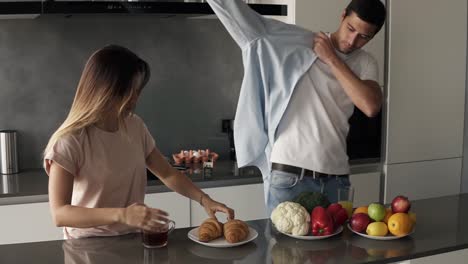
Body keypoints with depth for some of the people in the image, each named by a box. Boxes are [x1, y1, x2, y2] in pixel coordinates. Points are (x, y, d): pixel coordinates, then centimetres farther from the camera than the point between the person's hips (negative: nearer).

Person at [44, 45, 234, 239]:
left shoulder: (135, 127, 2)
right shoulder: (70, 141, -16)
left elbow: (167, 174, 12)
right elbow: (59, 213, -20)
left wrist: (205, 200, -3)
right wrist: (121, 215, -32)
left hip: (133, 239, 5)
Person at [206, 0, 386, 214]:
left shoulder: (365, 64, 8)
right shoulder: (297, 43, -1)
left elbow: (371, 107, -11)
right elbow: (243, 18, -1)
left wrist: (332, 59, -9)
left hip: (335, 177, 3)